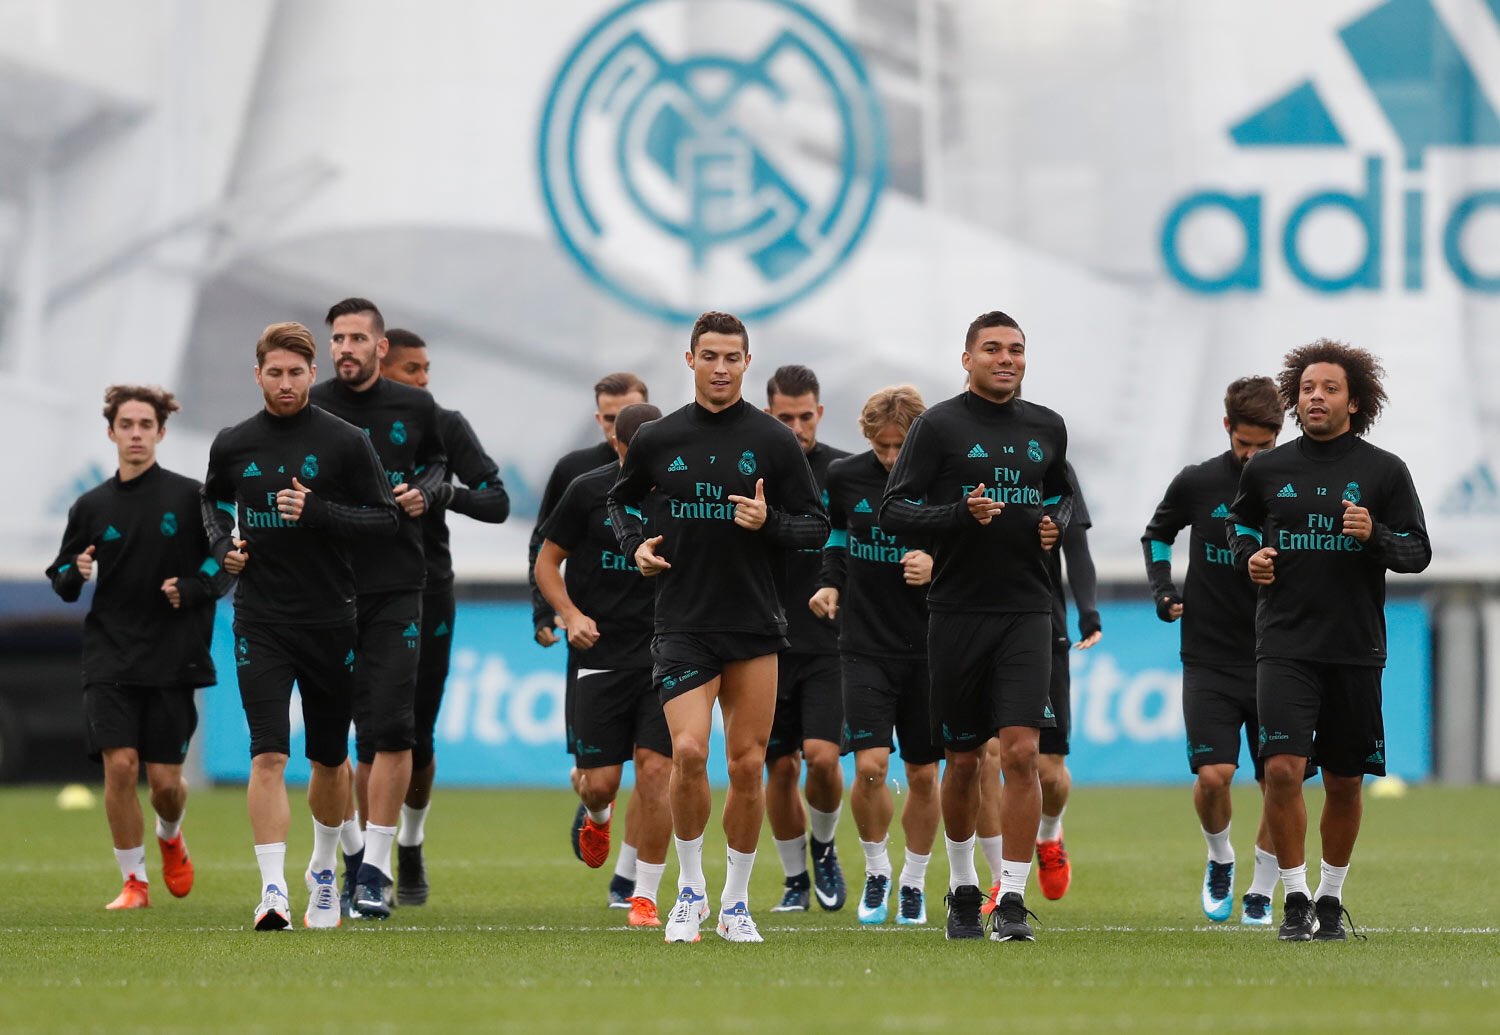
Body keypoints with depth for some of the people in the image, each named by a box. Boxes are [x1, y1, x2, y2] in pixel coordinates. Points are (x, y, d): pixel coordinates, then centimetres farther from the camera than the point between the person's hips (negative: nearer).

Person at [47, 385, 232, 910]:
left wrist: (192, 590, -12)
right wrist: (75, 574, -10)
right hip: (109, 655, 1)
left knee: (165, 778, 0)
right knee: (119, 764, -13)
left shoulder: (190, 497, -1)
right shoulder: (92, 507, 5)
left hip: (172, 657, -1)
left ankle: (170, 837, 36)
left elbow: (225, 563, 6)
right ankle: (134, 881, 1)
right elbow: (62, 580, 12)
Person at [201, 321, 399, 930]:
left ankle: (323, 871, 34)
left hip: (330, 622, 0)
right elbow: (213, 500, 25)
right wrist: (223, 546, 5)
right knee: (268, 754, -14)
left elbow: (385, 521, -3)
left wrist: (318, 514, -17)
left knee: (330, 759, 12)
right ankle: (273, 891, -18)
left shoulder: (345, 442, -3)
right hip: (260, 623, 0)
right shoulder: (233, 446, 5)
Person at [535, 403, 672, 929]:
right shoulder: (588, 490, -3)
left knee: (655, 772, -9)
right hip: (599, 656, -1)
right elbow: (547, 561, 4)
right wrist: (571, 615, -12)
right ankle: (596, 814, 37)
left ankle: (645, 895, 2)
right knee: (601, 782, -2)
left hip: (663, 657, 1)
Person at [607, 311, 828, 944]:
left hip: (756, 628, 0)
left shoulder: (774, 440, 1)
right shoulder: (657, 440, 4)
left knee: (748, 766, 2)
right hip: (683, 625, 0)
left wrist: (768, 523, -15)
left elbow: (816, 526, 4)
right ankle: (689, 890, 1)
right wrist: (635, 544, 3)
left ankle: (736, 902, 17)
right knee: (688, 751, -17)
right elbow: (621, 500, 22)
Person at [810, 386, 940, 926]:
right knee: (870, 766, -13)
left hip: (928, 648, 0)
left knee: (923, 775, 6)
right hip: (865, 646, 0)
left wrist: (938, 568, -21)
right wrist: (830, 583, 4)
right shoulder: (844, 477, -2)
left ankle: (913, 882, 25)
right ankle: (876, 871, 10)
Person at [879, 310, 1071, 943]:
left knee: (1021, 752, -12)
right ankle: (962, 890, 28)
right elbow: (893, 512, -6)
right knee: (964, 761, 8)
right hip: (958, 611, -2)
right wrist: (961, 515, -20)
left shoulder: (1046, 428, 10)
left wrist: (1056, 524, 6)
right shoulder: (938, 426, -2)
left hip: (1026, 611, 2)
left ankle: (1013, 901, -11)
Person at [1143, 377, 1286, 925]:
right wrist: (1162, 591, 4)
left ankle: (1261, 894, 15)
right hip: (1209, 658, 0)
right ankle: (1220, 860, 17)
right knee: (1213, 773, -12)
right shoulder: (1197, 483, 0)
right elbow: (1156, 536, 18)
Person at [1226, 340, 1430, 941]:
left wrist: (1374, 536, -17)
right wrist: (1248, 556, 2)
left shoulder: (1384, 471, 1)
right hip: (1285, 644, 0)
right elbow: (1239, 523, 23)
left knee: (1345, 783, 7)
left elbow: (1418, 552, 3)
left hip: (1356, 648, 0)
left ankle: (1331, 898, 24)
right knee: (1282, 769, -16)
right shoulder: (1266, 470, 5)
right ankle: (1295, 898, -5)